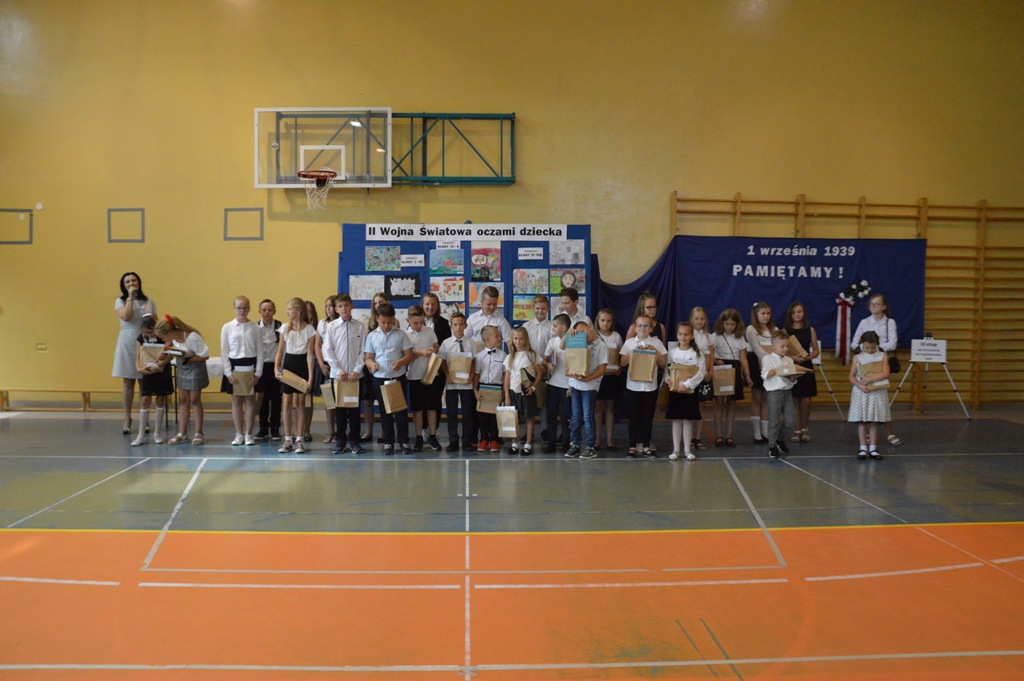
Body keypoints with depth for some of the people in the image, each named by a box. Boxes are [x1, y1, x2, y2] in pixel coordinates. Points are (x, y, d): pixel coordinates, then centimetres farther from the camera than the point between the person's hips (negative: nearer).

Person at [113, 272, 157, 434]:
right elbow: (126, 317, -15)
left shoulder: (149, 302, 8)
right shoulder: (120, 301, 5)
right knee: (127, 382, 2)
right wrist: (130, 297, -10)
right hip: (127, 343, -1)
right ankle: (127, 419, 9)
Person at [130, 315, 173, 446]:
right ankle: (141, 435, 3)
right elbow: (138, 357, 4)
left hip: (162, 373, -2)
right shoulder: (141, 338, 0)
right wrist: (139, 368, -15)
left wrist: (159, 365, -25)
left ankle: (158, 433, 17)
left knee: (160, 401, 7)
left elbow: (170, 355, -12)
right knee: (145, 401, -1)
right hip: (147, 373, 2)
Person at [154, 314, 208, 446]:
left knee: (194, 400, 2)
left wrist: (186, 359, -24)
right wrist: (169, 349, -9)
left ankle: (198, 433, 13)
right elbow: (170, 345, 13)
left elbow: (205, 356, -22)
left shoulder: (192, 337, -29)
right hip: (181, 367, 6)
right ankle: (182, 434, 13)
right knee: (183, 400, 7)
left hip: (195, 367, -6)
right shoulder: (173, 337, -10)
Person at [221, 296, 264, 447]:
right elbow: (224, 352, 1)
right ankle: (239, 434, 15)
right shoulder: (227, 328, 1)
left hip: (250, 366, 0)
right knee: (236, 401, 6)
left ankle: (248, 434, 13)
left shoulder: (255, 328, 0)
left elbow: (260, 351, 1)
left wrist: (258, 372, -6)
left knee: (250, 400, 4)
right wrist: (228, 373, -6)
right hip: (234, 366, 0)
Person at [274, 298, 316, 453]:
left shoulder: (309, 329, -7)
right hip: (288, 364, 3)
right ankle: (288, 440, 10)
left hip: (302, 366, -3)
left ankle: (299, 439, 11)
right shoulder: (285, 327, 2)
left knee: (300, 403, 4)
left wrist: (310, 376, -13)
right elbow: (280, 351, 6)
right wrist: (276, 368, -8)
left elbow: (310, 354, -8)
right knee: (287, 404, 3)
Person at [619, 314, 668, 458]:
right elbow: (622, 363, 1)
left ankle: (646, 446, 16)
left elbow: (663, 364, 3)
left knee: (648, 417, 6)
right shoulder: (629, 342, 3)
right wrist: (633, 351, -10)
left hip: (650, 385, 0)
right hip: (633, 385, 0)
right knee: (634, 417, 5)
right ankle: (633, 446, 13)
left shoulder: (656, 342, 3)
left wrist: (655, 350, -10)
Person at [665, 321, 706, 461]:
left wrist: (687, 384, -19)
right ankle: (676, 450, 13)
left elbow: (701, 373, -10)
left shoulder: (697, 353, -2)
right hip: (674, 391, 1)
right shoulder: (672, 352, 4)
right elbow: (666, 371, 3)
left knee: (688, 421, 5)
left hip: (689, 391, -1)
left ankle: (687, 450, 13)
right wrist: (669, 381, -16)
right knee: (676, 421, 6)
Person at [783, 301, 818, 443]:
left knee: (806, 402, 0)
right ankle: (797, 430, 11)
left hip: (806, 367, 1)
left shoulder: (810, 330, 5)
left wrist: (807, 357, -13)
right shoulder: (785, 330, 1)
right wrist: (793, 357, -20)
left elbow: (816, 351, 6)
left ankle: (805, 429, 17)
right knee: (795, 401, 1)